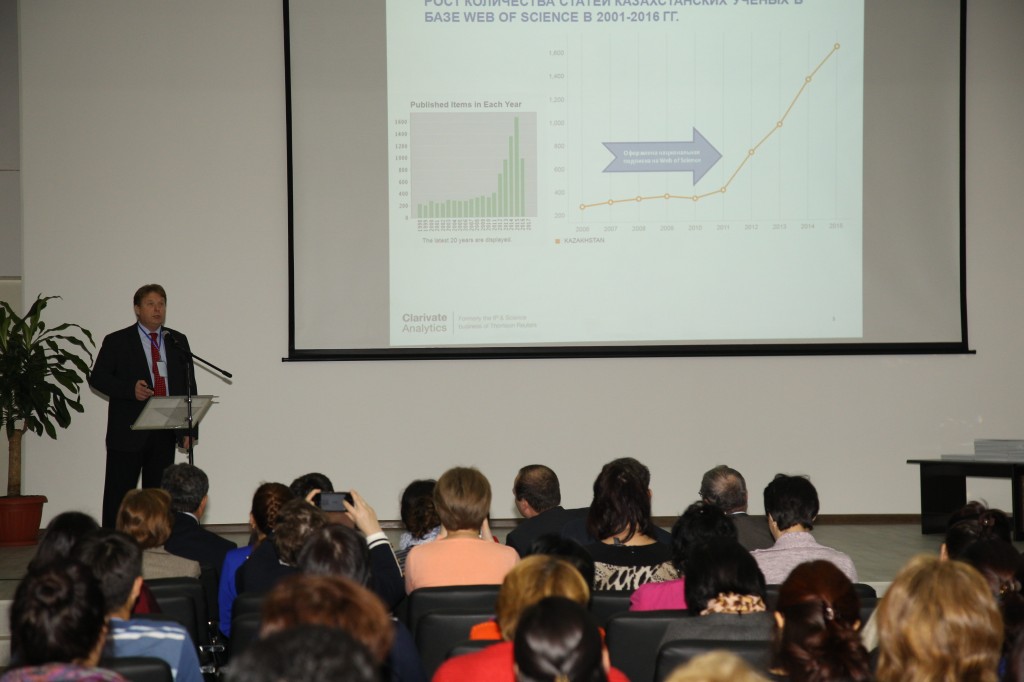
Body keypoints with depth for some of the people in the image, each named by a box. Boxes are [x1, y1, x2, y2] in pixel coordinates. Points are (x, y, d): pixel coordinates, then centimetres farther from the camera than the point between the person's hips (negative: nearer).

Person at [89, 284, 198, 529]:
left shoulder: (178, 341, 13)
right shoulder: (117, 342, 2)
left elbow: (188, 385, 12)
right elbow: (97, 378, -4)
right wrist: (130, 389, -19)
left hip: (165, 431, 4)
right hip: (128, 431, -3)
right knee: (118, 495, -3)